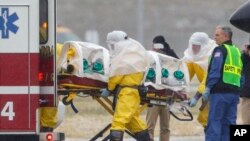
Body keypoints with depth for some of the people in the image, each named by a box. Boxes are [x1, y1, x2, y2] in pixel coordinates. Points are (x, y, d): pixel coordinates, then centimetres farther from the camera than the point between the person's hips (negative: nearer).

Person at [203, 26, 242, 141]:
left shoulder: (220, 50, -4)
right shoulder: (237, 52, 19)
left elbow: (215, 71, -14)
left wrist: (208, 88, -14)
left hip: (220, 92, -7)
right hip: (234, 92, 7)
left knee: (214, 122, -7)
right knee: (229, 123, 8)